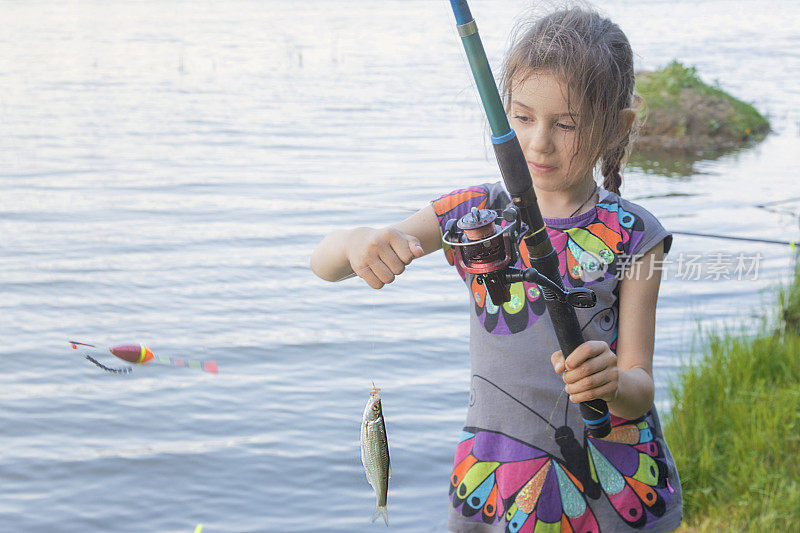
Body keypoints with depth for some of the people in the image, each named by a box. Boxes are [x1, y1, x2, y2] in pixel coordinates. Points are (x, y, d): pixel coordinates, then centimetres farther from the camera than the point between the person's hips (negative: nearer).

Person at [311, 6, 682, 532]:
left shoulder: (631, 235, -9)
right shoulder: (474, 214, -5)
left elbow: (641, 390, -12)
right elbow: (324, 263, -6)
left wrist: (613, 383, -35)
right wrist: (357, 241, -29)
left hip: (616, 490, -1)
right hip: (497, 485, 1)